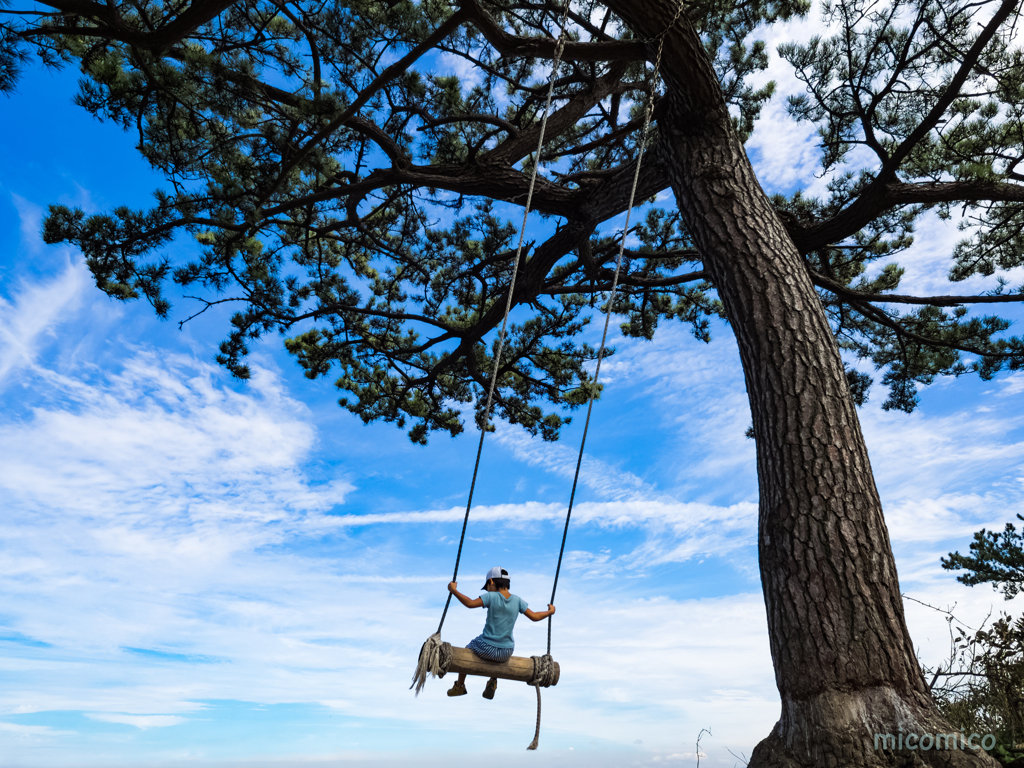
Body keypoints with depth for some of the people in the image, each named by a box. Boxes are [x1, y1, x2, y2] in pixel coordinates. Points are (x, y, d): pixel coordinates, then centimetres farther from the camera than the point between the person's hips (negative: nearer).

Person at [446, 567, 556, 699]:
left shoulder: (491, 597, -15)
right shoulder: (517, 600, -3)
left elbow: (470, 603, -25)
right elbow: (534, 617, 1)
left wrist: (453, 590, -15)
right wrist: (550, 611, 17)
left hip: (486, 648, -4)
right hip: (506, 653, 4)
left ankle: (459, 686, 40)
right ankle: (493, 681, 29)